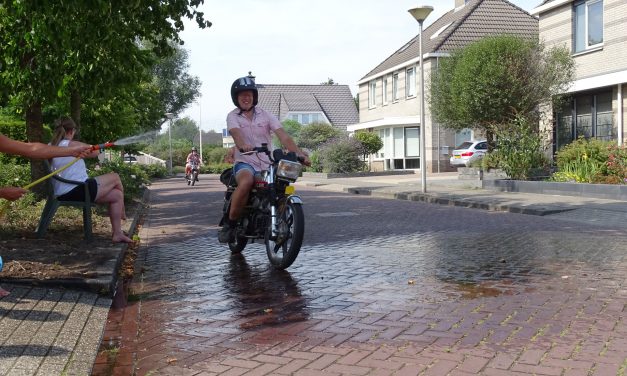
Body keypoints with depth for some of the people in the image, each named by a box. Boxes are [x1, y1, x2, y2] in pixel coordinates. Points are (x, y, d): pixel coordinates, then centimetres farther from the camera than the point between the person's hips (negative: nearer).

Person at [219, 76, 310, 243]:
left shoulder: (265, 115, 10)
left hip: (267, 165, 3)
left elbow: (283, 135, -4)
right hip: (245, 163, -3)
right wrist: (243, 145, -41)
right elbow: (236, 133, -17)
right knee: (246, 182, -36)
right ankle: (229, 223, -19)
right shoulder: (233, 116, 6)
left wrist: (298, 153, -20)